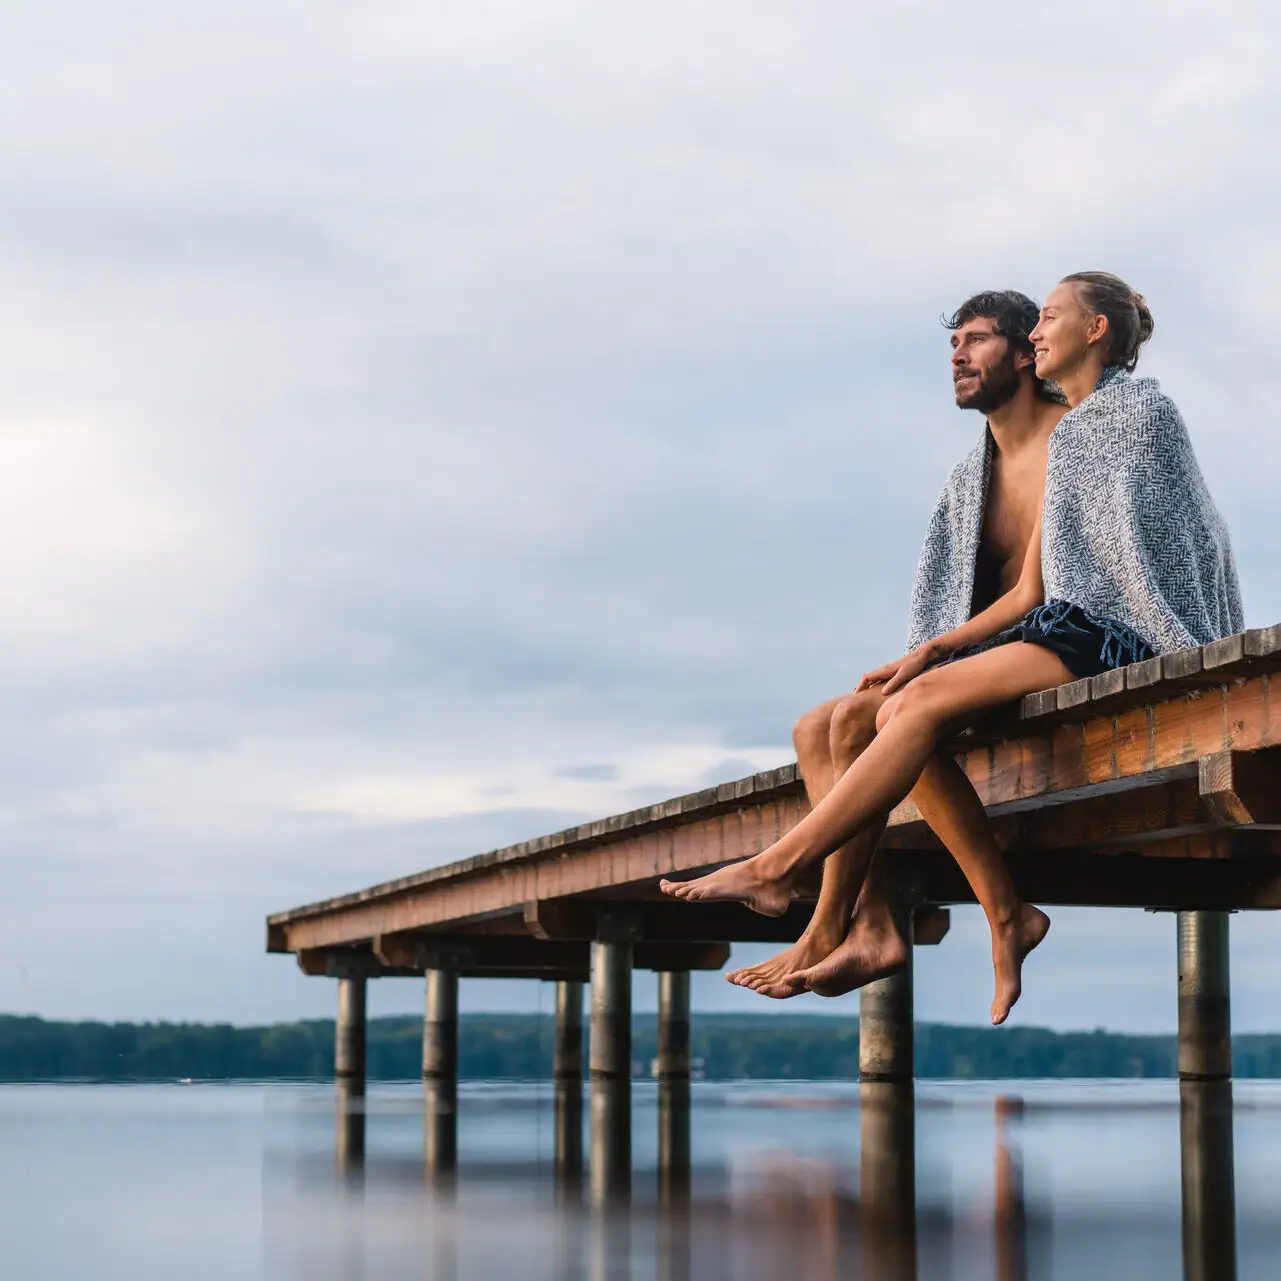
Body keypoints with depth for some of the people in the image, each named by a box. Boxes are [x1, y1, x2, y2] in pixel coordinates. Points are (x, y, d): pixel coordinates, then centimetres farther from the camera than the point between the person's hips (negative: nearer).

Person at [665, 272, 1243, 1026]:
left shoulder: (1144, 410, 1)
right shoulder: (1066, 442, 23)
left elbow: (1158, 544, -5)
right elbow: (1029, 592, 18)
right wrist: (931, 650, 6)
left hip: (1118, 634, -8)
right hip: (1063, 625, 8)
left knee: (930, 699, -24)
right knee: (897, 707, -11)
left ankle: (777, 869, -24)